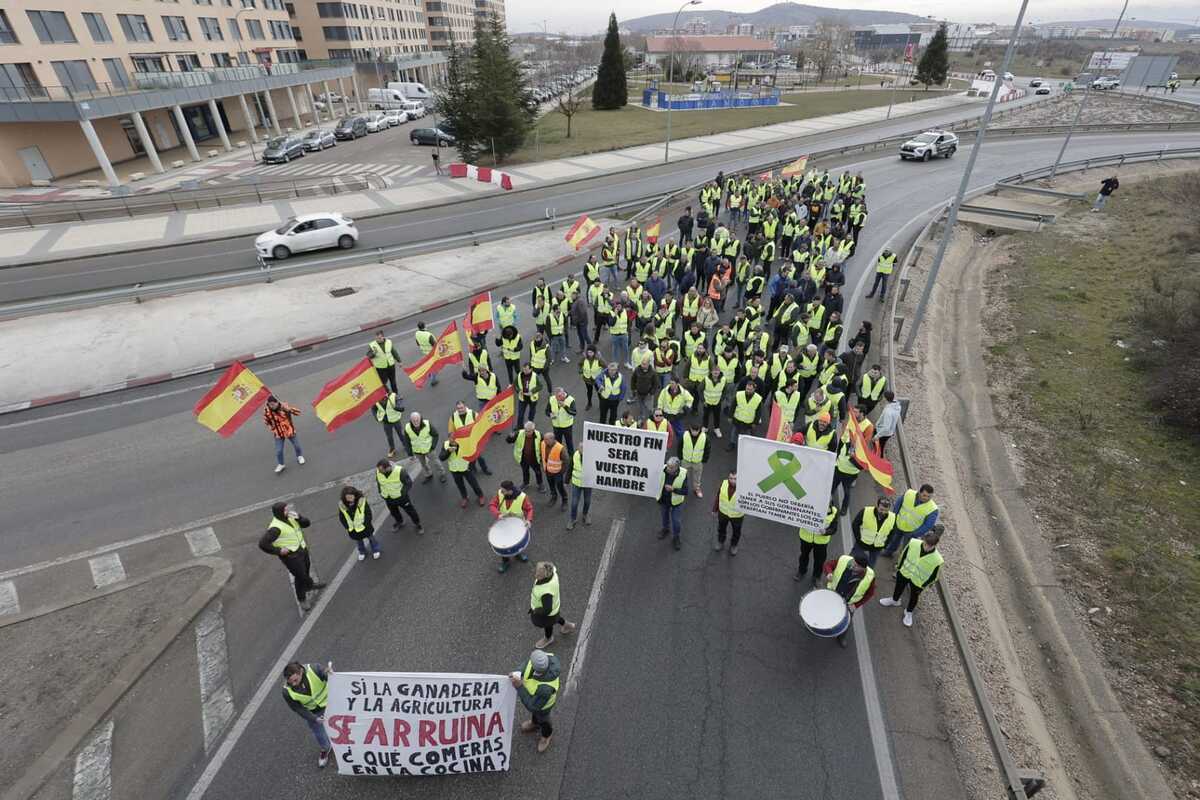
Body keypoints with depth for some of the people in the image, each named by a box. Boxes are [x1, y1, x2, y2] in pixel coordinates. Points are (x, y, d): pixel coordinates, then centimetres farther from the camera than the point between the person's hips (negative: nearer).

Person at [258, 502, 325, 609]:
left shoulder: (290, 518, -6)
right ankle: (302, 599, 27)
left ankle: (309, 585, 57)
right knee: (300, 576, 5)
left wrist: (299, 517, -22)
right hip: (291, 556, -8)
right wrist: (278, 551, -22)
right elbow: (263, 543, -31)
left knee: (307, 568, 29)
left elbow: (306, 523, -3)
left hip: (302, 549, 8)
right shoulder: (275, 527, -28)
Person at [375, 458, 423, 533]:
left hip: (401, 497, -4)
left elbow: (409, 483, -18)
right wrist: (380, 492, 4)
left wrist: (403, 493, -18)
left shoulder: (399, 471, -34)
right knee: (393, 512, 27)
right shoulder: (378, 471, -21)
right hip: (388, 498, 4)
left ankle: (418, 524, 38)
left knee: (410, 511, 13)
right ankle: (399, 522, 57)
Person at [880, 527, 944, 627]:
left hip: (918, 581, -2)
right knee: (899, 588, 29)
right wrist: (899, 567, 5)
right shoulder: (913, 543, -30)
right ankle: (894, 600, 62)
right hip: (904, 572, 2)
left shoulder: (937, 560, -36)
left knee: (914, 597, 25)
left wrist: (924, 586, -5)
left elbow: (934, 576, -16)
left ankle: (908, 612, 54)